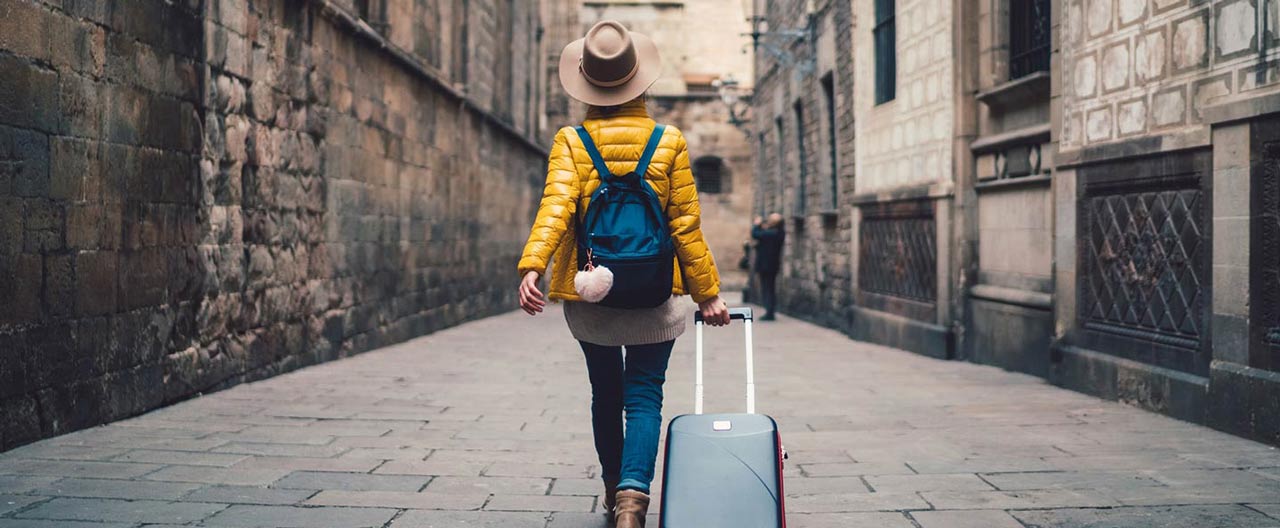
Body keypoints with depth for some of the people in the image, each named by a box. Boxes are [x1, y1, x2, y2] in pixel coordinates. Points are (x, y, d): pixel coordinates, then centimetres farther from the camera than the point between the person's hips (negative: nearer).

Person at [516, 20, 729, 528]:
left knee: (605, 395, 19)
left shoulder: (571, 142, -3)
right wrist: (708, 293, 3)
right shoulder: (669, 142, -3)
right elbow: (686, 226, -3)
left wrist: (531, 266, -30)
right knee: (644, 398, 2)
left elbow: (556, 207, -20)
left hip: (589, 295, 1)